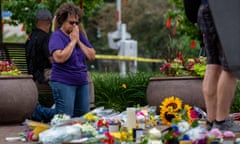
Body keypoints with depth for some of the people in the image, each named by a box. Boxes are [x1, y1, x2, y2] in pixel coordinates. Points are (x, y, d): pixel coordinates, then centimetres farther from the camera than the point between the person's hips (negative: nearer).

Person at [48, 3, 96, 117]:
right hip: (64, 83, -6)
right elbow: (59, 58, -23)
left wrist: (78, 41, -5)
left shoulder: (79, 35, 12)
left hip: (82, 83, 6)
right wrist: (73, 41, -14)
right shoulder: (57, 36, -7)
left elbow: (92, 56, 6)